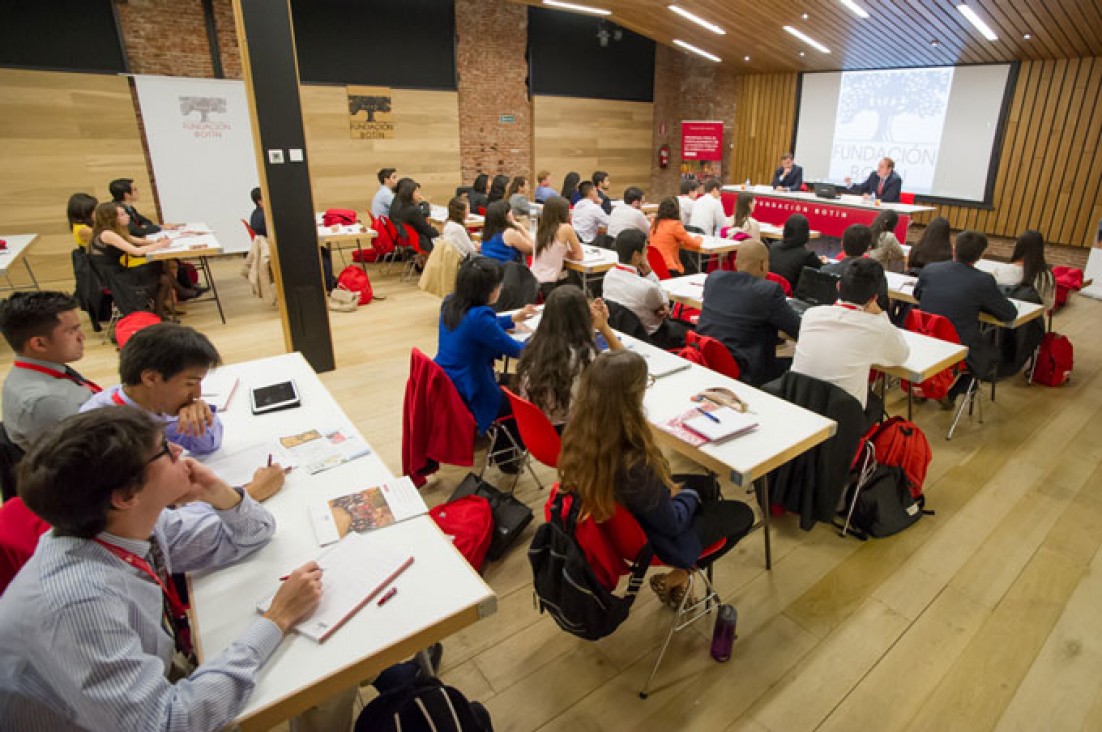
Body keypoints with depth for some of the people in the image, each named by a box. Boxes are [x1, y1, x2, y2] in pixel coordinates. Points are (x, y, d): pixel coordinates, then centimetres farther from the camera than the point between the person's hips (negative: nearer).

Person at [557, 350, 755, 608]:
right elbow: (672, 523, -23)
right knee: (742, 514, 15)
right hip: (645, 538, -6)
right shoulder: (634, 465, -42)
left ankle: (683, 569, 28)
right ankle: (674, 579, 23)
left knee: (709, 485, 24)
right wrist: (690, 497, -3)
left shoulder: (579, 436, -23)